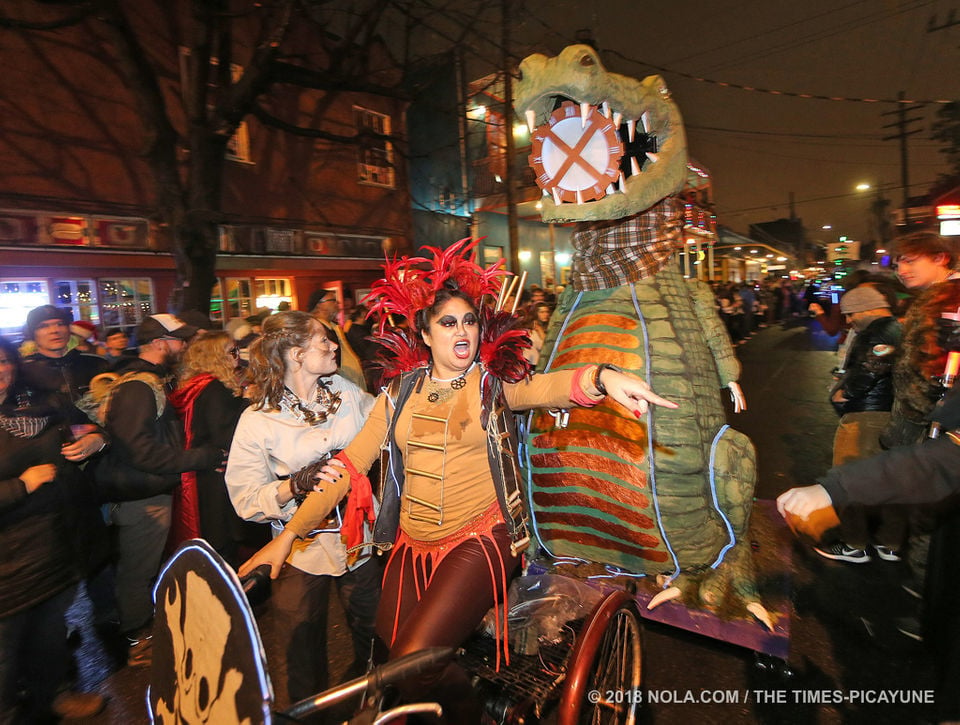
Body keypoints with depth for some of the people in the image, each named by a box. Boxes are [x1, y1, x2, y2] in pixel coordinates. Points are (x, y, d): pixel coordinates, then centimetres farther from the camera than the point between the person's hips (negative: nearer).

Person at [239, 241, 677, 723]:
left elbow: (548, 387, -25)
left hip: (478, 541, -4)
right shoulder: (400, 392, 3)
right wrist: (289, 534, -4)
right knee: (390, 657, 9)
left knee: (414, 661, -14)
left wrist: (601, 376, -47)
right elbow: (350, 465, 1)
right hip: (410, 546, 4)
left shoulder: (495, 383, -4)